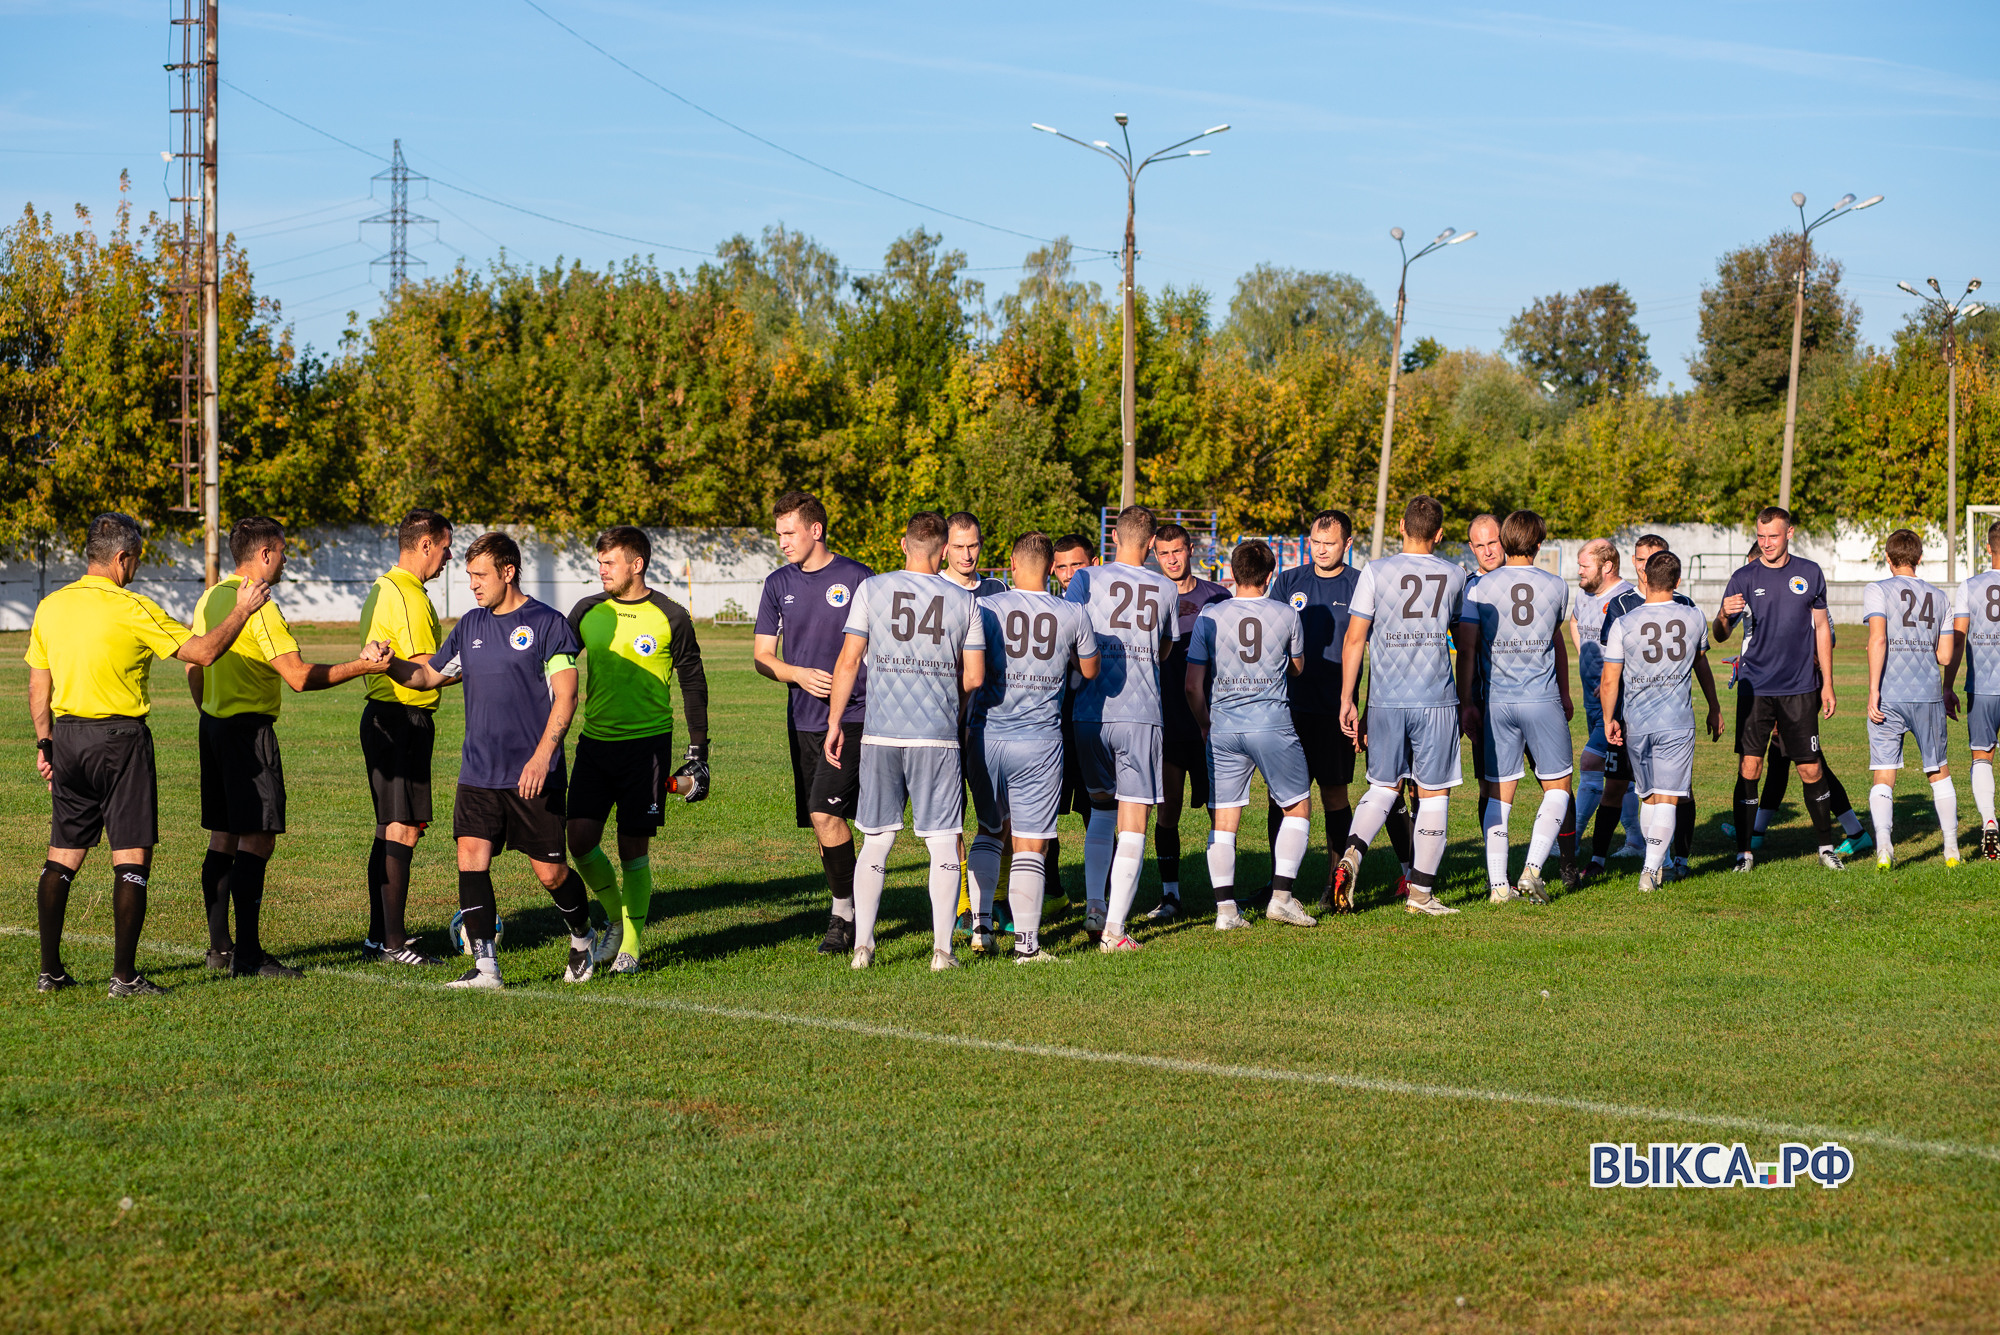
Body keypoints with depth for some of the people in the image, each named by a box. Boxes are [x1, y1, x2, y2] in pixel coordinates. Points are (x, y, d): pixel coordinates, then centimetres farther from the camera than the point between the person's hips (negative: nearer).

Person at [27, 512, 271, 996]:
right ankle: (124, 975, -4)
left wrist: (44, 743, 19)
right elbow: (203, 652, -10)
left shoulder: (50, 607, 5)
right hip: (120, 738, -6)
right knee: (132, 857, -1)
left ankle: (49, 970, 13)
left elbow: (38, 687, 10)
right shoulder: (133, 609, -13)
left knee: (62, 856, 12)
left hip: (67, 736, 6)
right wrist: (242, 611, 2)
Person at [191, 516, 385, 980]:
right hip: (250, 729, -9)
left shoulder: (209, 600, 11)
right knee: (256, 839, -8)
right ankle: (247, 956, -11)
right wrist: (359, 667, -14)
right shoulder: (259, 607, -16)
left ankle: (220, 948, 17)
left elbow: (194, 668, 19)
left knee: (223, 837, 13)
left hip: (213, 725, 9)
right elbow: (299, 676, -21)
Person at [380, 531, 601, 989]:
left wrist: (542, 756, -18)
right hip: (478, 774, 5)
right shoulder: (470, 626, 13)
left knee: (549, 871, 1)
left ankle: (583, 938, 29)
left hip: (533, 776, -5)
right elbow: (429, 675, 20)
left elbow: (565, 696, -9)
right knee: (471, 857, -10)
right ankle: (485, 967, -10)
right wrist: (389, 664, 0)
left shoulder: (545, 623, -5)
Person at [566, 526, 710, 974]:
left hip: (648, 742, -3)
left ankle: (630, 943, 9)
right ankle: (616, 916, 20)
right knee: (580, 839, -4)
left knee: (633, 845, -3)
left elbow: (693, 684, 4)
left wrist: (697, 754, 2)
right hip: (595, 740, 3)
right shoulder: (588, 612, 6)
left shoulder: (670, 618, -3)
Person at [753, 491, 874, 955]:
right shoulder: (778, 585, 9)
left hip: (853, 716, -5)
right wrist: (799, 675, -9)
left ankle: (845, 911, -4)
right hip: (803, 720, 5)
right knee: (818, 821, 8)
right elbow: (761, 655, 11)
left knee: (825, 813, -16)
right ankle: (846, 912, 20)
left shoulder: (857, 578, -3)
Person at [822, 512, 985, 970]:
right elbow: (975, 677, 2)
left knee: (876, 841, 10)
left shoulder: (871, 589, 2)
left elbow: (849, 661, -1)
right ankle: (942, 948, 1)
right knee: (943, 842, 4)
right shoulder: (965, 601, 3)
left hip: (880, 734, 1)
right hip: (938, 735, -1)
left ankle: (862, 945, 9)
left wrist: (835, 724, 6)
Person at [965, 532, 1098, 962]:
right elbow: (1089, 670, 13)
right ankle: (1026, 943, 4)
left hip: (987, 735, 1)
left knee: (989, 831, 21)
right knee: (1029, 844, 3)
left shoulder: (985, 609, -5)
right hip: (1040, 741, -1)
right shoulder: (1073, 616, -3)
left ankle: (981, 924, 17)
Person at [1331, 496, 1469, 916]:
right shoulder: (1454, 575, 4)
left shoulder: (1375, 572, -2)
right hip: (1436, 700, -1)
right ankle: (1421, 892, 7)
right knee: (1434, 793, 6)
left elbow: (1355, 638, -5)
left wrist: (1347, 699, 0)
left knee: (1383, 787, 15)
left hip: (1386, 702, 1)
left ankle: (1352, 853, -10)